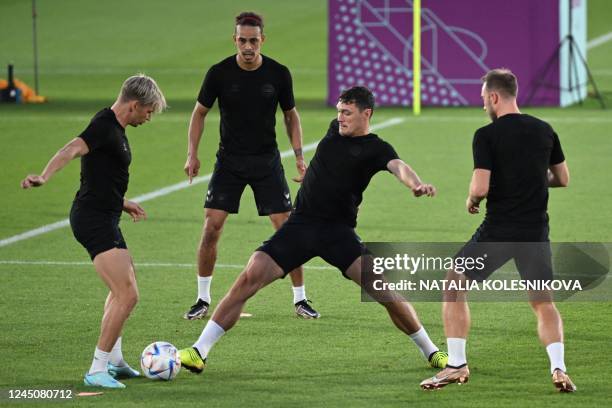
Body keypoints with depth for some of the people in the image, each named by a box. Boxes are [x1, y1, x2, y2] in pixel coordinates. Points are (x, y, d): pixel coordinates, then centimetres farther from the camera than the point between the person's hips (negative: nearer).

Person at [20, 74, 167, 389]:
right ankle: (97, 371, -13)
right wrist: (44, 177, -53)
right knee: (127, 295, -17)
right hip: (94, 219, -11)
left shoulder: (115, 129, 14)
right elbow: (73, 149, -36)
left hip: (103, 218, 11)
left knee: (123, 288, 27)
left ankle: (113, 360, 38)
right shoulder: (104, 127, -17)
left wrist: (123, 203, 39)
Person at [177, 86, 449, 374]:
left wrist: (416, 184, -47)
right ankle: (198, 352, -8)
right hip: (300, 224, 4)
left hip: (338, 231, -4)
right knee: (249, 278, -11)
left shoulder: (375, 149, -5)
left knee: (380, 286, -18)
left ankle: (430, 351, 2)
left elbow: (397, 166, -26)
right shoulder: (335, 129, 11)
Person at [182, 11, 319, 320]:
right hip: (229, 161, 0)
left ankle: (300, 299, 9)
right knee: (211, 227, -9)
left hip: (267, 161, 0)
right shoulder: (220, 73, -9)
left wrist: (299, 156, -1)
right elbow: (200, 112, 4)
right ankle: (203, 299, 5)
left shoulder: (278, 74, -7)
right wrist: (192, 154, -6)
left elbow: (290, 115, 7)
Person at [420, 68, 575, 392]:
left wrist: (471, 201, 5)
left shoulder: (487, 135, -10)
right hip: (536, 232, 4)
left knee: (454, 286, 13)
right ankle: (558, 368, -7)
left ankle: (457, 364, 7)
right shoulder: (544, 131, 5)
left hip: (498, 231, -4)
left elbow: (480, 188, -16)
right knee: (543, 302, 14)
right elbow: (563, 179, 14)